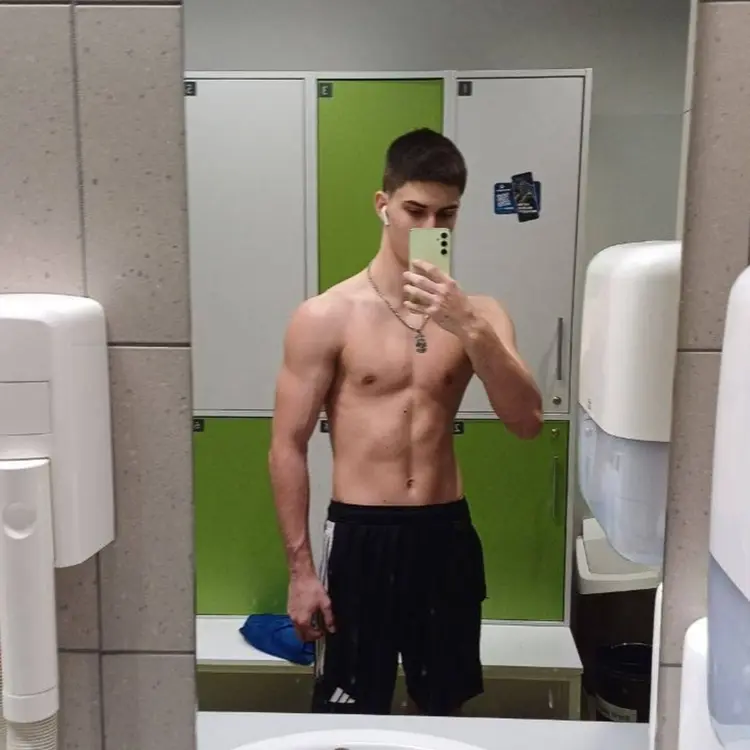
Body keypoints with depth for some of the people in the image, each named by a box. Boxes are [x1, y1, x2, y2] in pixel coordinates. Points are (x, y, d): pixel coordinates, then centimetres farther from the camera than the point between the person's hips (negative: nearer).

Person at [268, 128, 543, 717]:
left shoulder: (477, 314, 2)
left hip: (447, 534, 3)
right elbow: (288, 447, -6)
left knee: (443, 708, 20)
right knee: (349, 716, 10)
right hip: (360, 537, -3)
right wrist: (301, 569, -7)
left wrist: (469, 327, -23)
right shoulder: (327, 317, -8)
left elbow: (527, 422, -10)